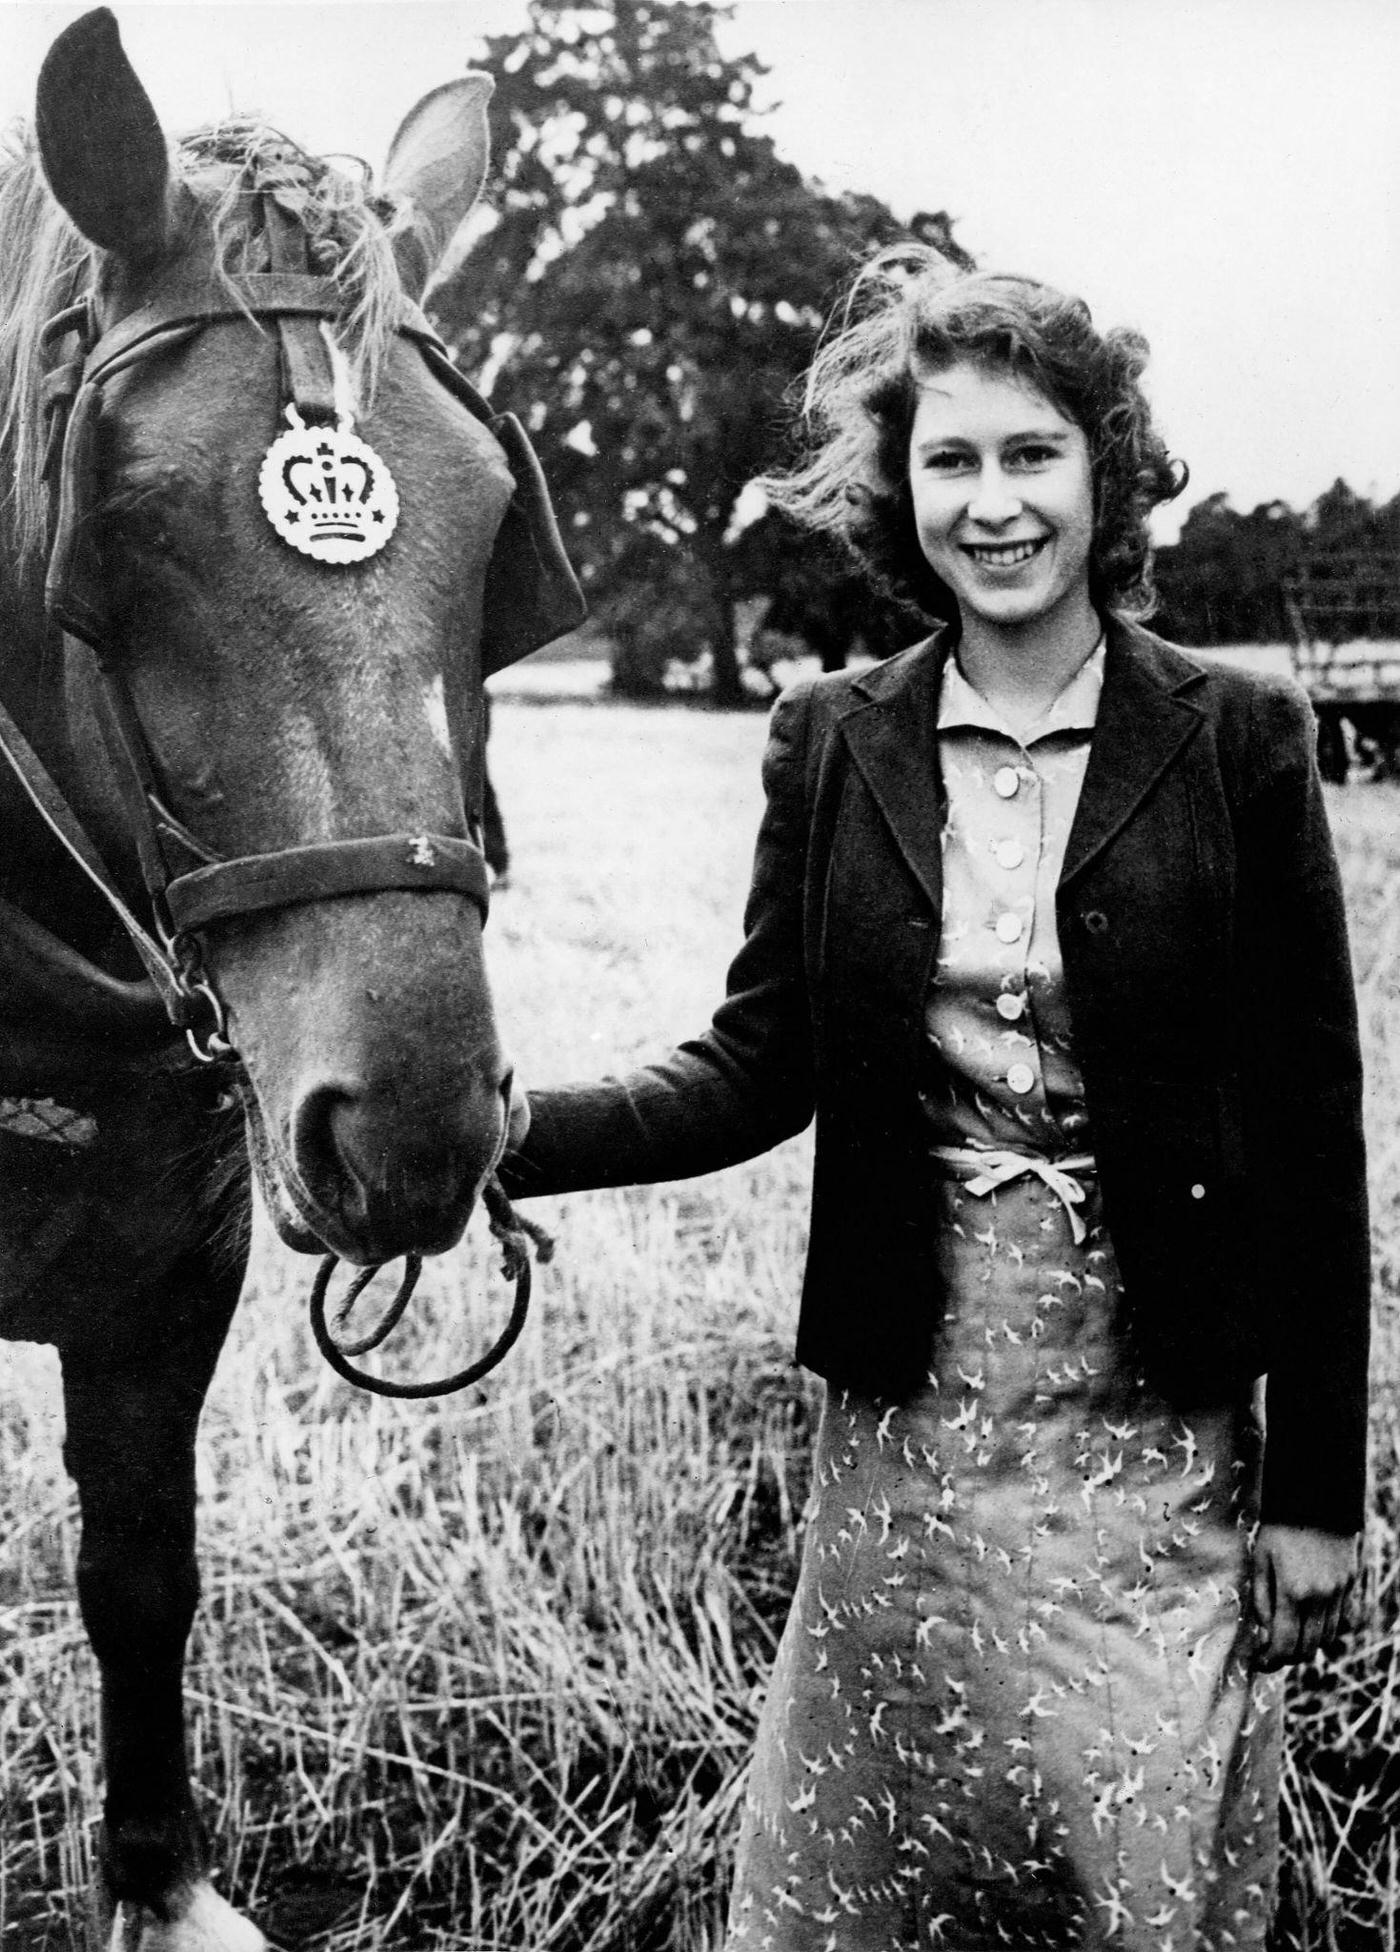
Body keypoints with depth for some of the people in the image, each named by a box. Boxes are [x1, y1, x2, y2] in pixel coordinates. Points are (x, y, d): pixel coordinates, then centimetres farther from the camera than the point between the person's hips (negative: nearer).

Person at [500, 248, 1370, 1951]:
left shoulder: (1239, 742, -6)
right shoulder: (832, 744, 0)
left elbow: (1313, 1126, -5)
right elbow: (758, 1068, -1)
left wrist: (1317, 1487, -4)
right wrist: (513, 1139, -17)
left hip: (1166, 1428, -1)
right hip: (911, 1416, 2)